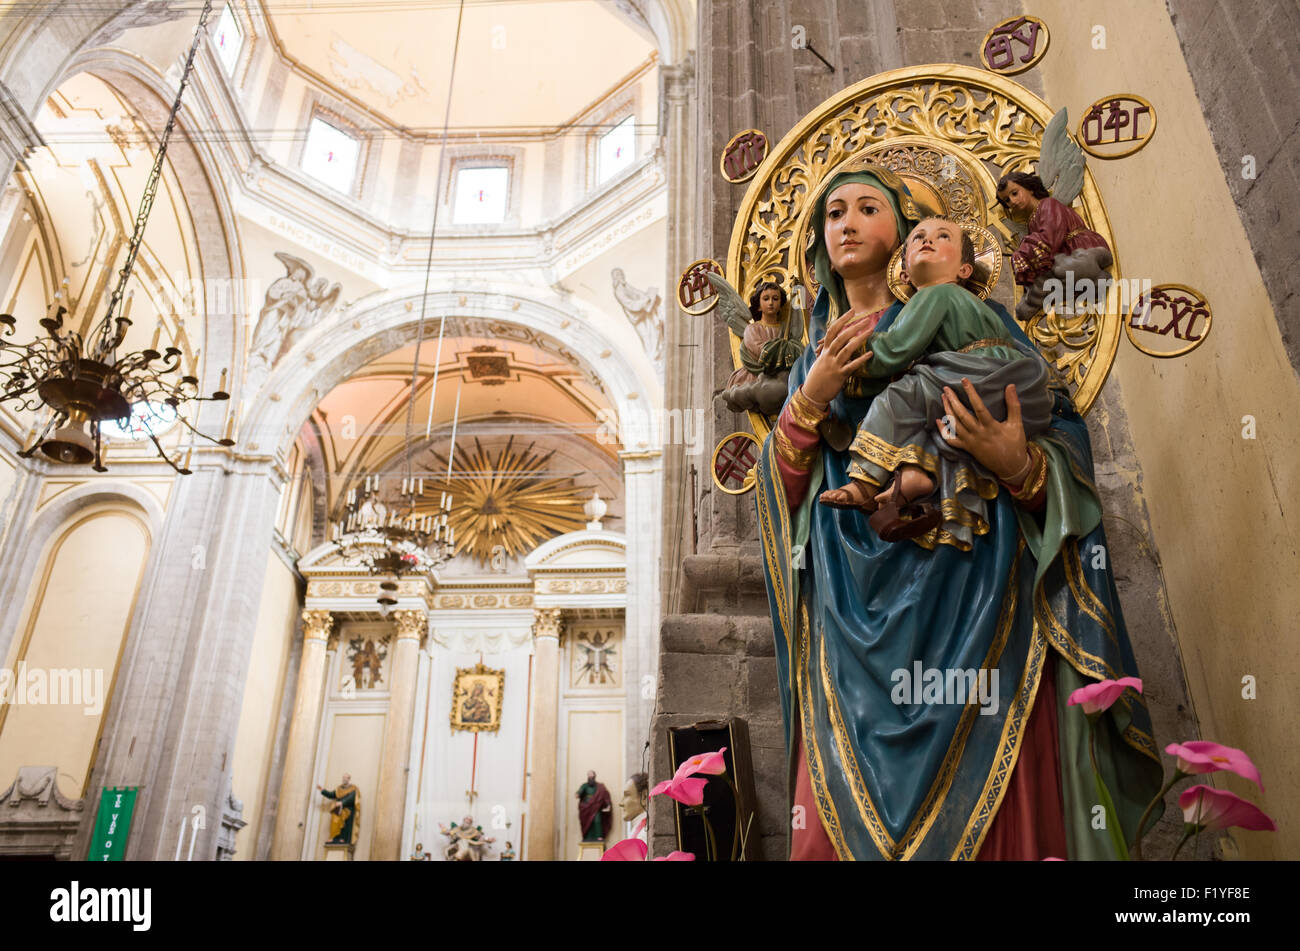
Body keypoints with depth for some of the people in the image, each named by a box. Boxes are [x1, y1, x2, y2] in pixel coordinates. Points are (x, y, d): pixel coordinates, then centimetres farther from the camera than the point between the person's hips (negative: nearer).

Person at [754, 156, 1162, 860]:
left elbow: (1063, 436, 4)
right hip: (855, 604, 3)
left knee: (985, 804, -4)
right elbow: (780, 487, 11)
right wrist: (811, 398, -4)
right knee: (844, 815, -2)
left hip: (969, 590, -2)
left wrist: (1018, 464, -18)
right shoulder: (817, 349, 19)